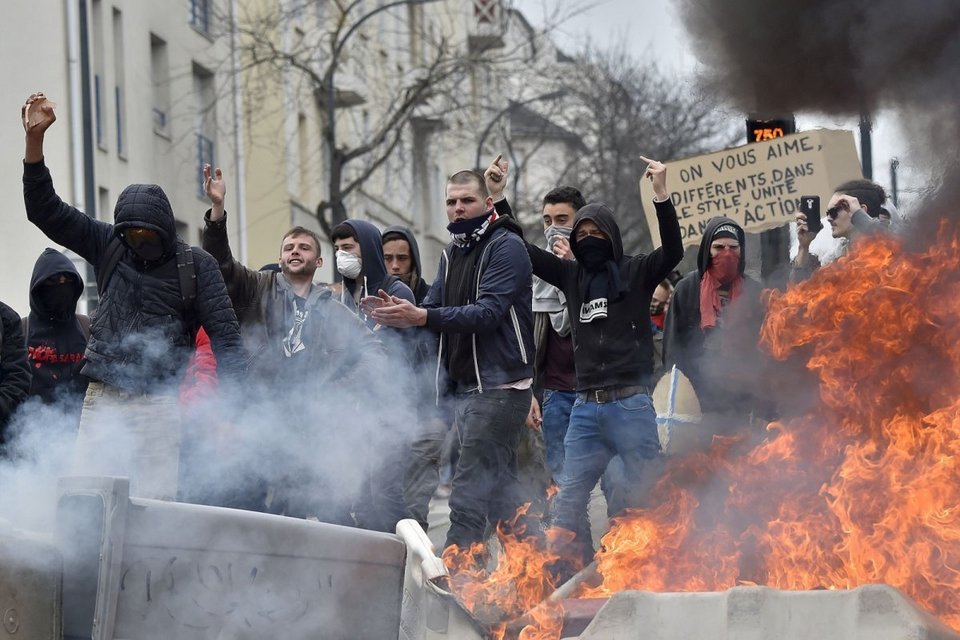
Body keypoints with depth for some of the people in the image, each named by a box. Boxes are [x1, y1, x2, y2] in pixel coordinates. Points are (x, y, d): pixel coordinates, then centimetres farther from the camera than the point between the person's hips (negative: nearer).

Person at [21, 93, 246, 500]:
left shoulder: (196, 265, 1)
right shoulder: (108, 245, 9)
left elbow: (225, 333, -3)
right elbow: (45, 210, 8)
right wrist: (35, 138, -3)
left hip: (158, 404, -3)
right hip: (103, 400, 3)